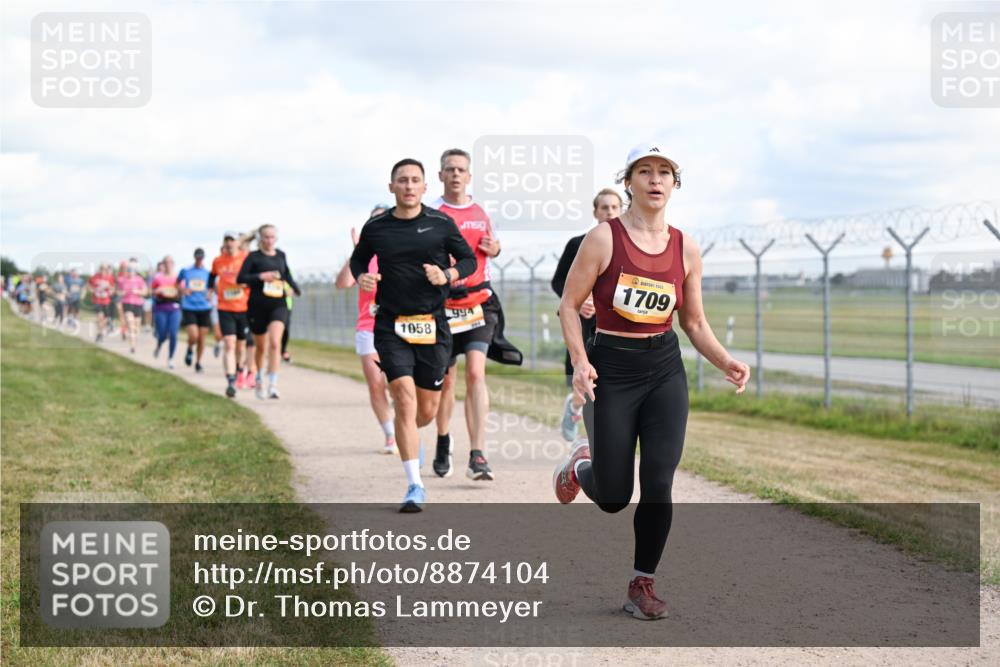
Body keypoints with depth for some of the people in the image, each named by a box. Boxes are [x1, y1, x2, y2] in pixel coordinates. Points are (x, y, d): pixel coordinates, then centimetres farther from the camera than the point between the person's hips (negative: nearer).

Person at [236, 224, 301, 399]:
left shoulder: (281, 255, 11)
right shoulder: (253, 257, 0)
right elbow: (240, 279, -7)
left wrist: (295, 288, 14)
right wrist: (261, 276, -17)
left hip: (278, 306, 1)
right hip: (258, 306, -1)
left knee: (274, 343, -20)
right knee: (261, 347, 11)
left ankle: (273, 385, -24)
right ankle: (258, 380, 37)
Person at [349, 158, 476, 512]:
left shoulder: (441, 223, 1)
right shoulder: (375, 227, 3)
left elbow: (469, 259, 9)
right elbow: (358, 259, 19)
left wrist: (447, 275, -11)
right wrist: (361, 277, -4)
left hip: (433, 324, 1)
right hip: (391, 324, -1)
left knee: (427, 410, 8)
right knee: (405, 400, -14)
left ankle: (409, 437, 46)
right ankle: (415, 486, -9)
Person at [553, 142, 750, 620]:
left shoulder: (686, 249, 3)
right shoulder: (604, 238, -8)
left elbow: (694, 323, 11)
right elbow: (569, 304, -5)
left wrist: (725, 362, -5)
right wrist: (580, 361, -19)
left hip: (665, 370, 3)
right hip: (611, 370, -3)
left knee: (658, 483, -10)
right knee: (613, 498, 3)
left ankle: (642, 585, 7)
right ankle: (580, 467, 40)